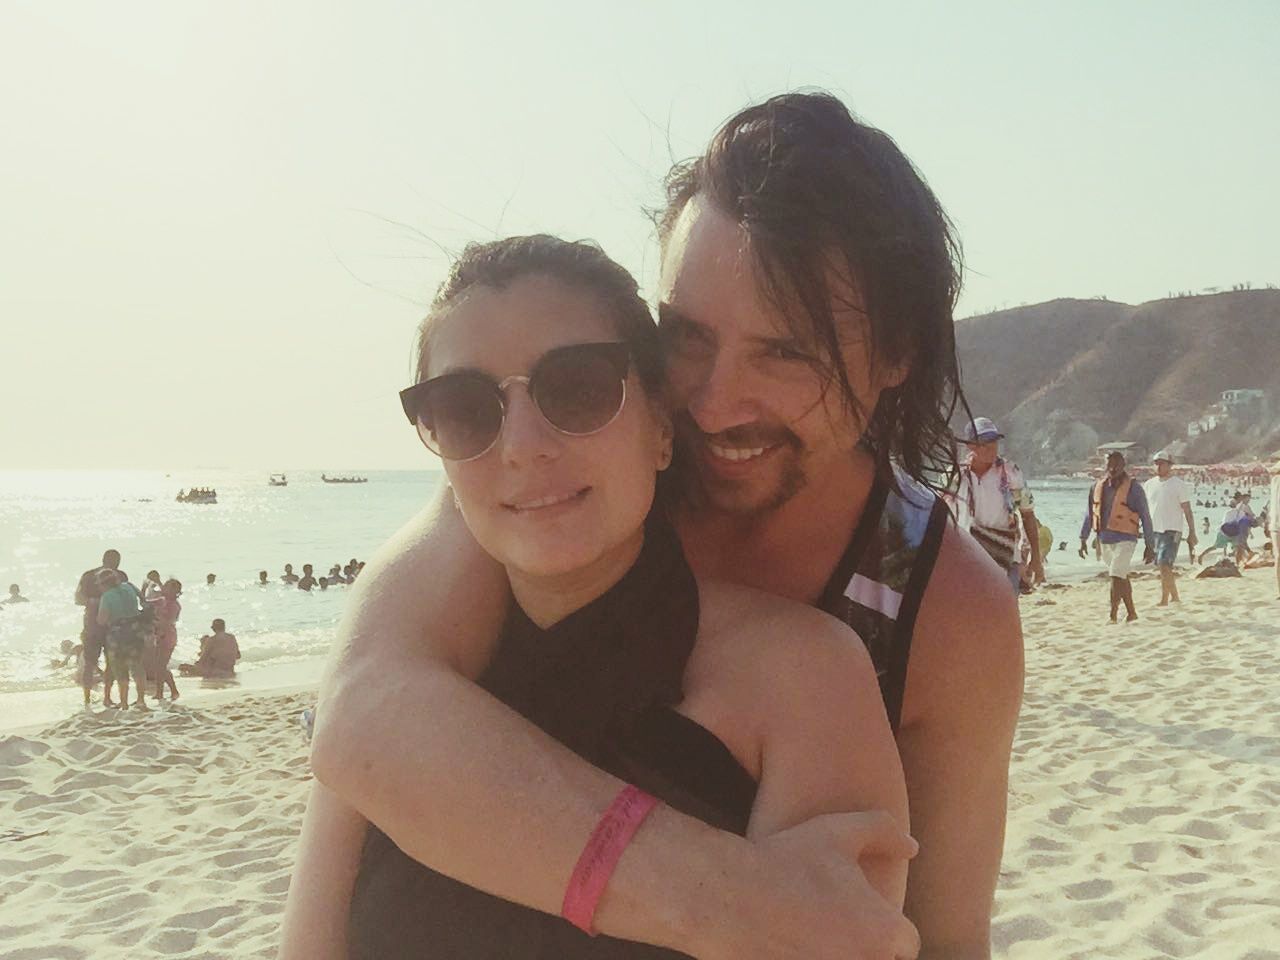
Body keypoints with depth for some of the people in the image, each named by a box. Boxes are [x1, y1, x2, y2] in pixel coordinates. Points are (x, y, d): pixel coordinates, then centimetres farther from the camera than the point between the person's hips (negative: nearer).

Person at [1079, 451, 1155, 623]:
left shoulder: (1133, 488, -4)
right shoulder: (1097, 487, 9)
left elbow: (1145, 517, -2)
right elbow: (1089, 514, 16)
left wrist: (1150, 546, -2)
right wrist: (1083, 539, 12)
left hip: (1125, 539, -5)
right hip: (1105, 539, 5)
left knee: (1116, 576, -15)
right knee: (1122, 577, 15)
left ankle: (1113, 615, -12)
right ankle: (1132, 613, 25)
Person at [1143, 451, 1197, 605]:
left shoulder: (1178, 484, -4)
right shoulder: (1149, 485, 11)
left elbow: (1187, 510, -3)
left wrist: (1192, 533, -6)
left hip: (1171, 531, -6)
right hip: (1154, 530, 6)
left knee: (1164, 564, -16)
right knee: (1163, 566, 12)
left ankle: (1164, 600, -13)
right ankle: (1175, 597, 26)